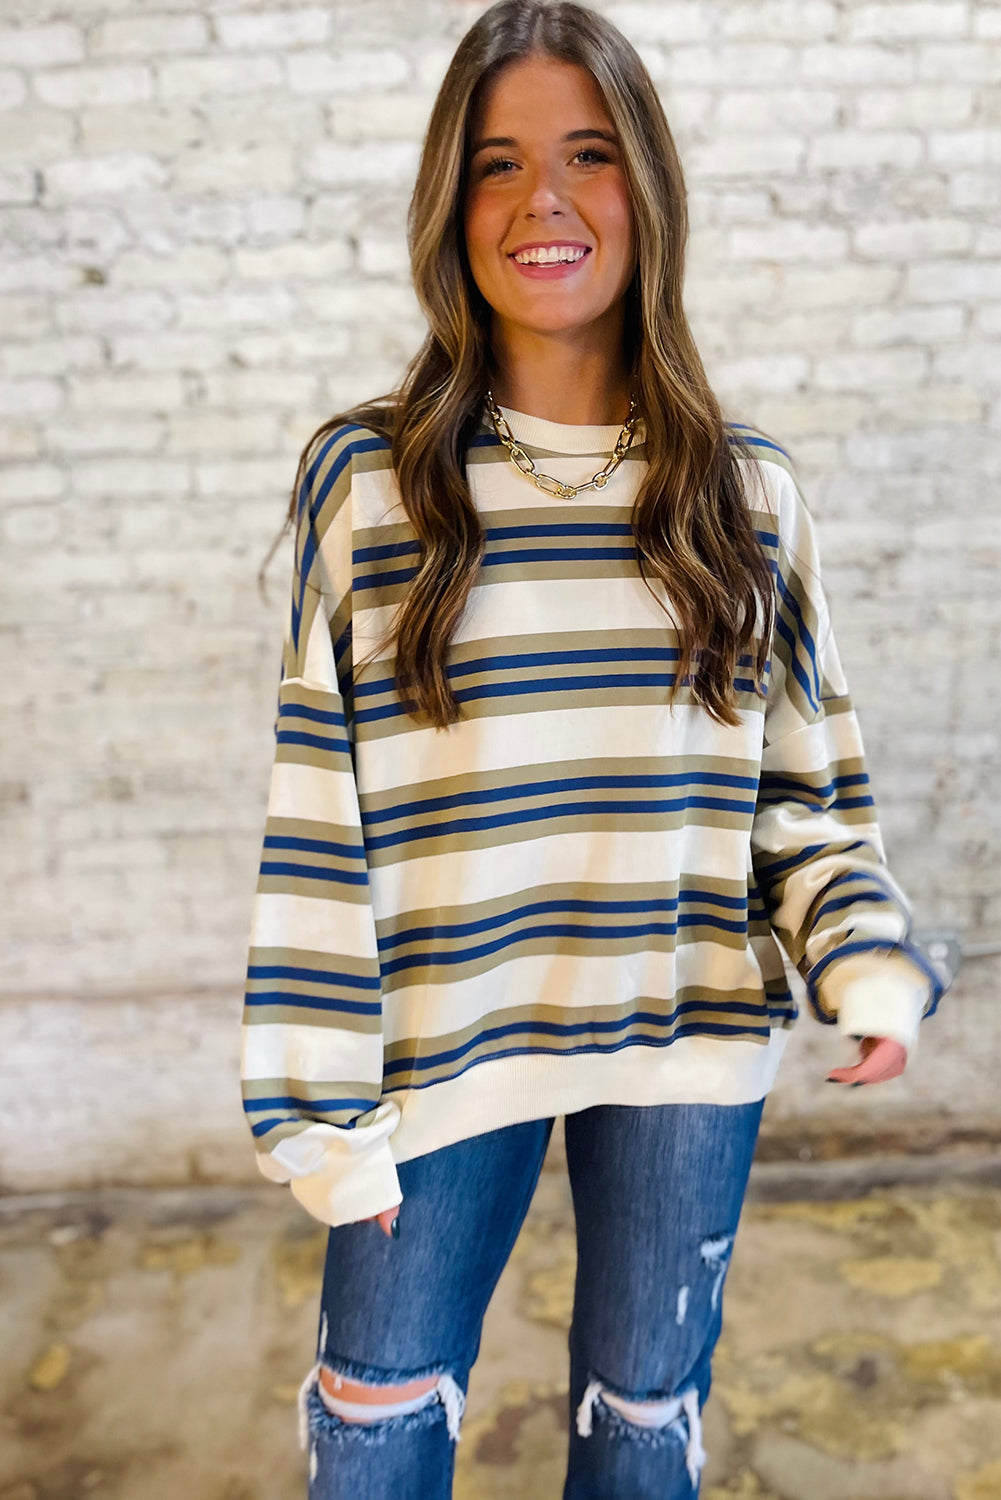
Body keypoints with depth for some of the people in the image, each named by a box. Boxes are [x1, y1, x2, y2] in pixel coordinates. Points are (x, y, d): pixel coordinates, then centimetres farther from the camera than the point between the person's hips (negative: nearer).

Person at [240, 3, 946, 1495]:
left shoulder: (747, 490, -1)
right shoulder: (366, 477, -7)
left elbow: (807, 789, 5)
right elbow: (317, 816, -6)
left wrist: (872, 965, -11)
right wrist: (320, 1102, -6)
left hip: (689, 1045, 2)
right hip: (444, 1039, -1)